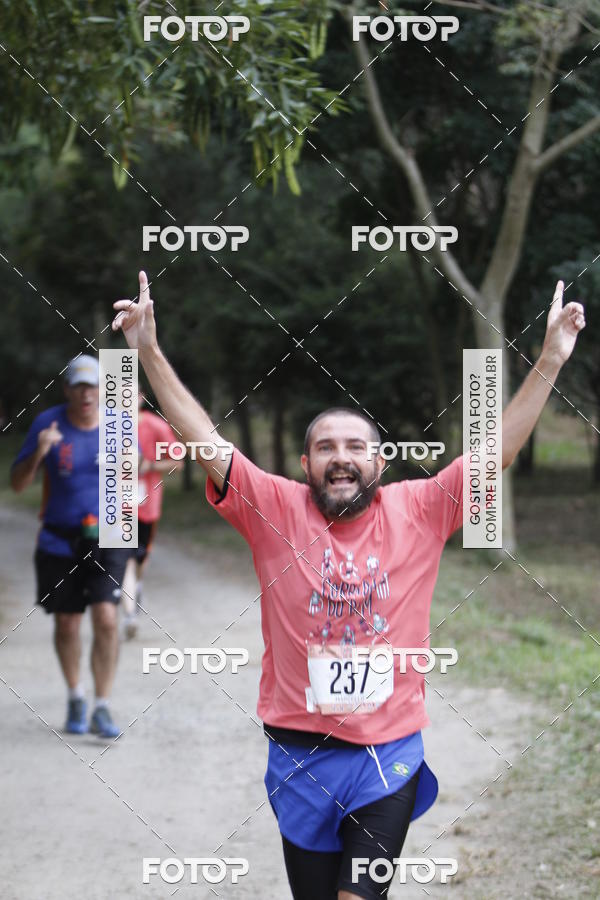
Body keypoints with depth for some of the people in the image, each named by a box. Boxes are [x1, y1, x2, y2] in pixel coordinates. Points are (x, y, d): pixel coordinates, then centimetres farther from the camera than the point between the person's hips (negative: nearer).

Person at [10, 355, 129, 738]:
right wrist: (39, 453, -23)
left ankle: (102, 708, -7)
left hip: (106, 539, 0)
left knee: (106, 618, -16)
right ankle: (76, 698, 33)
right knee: (67, 625, 8)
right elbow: (18, 484, -4)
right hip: (59, 543, 0)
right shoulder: (48, 423, -6)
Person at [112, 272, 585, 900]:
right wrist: (149, 353, -17)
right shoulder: (275, 510, -3)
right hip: (300, 753, 1)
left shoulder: (417, 510, -1)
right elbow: (204, 441, -8)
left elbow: (498, 450, -3)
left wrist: (550, 361, -9)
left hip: (389, 756, -1)